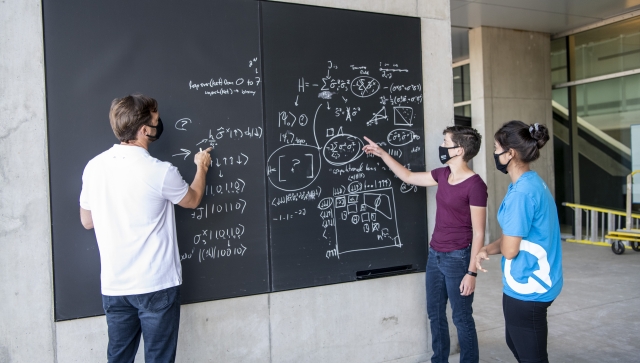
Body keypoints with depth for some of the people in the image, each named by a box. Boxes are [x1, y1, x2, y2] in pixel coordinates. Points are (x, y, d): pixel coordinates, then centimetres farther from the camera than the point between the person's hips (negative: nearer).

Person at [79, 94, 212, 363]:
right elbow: (192, 200, 4)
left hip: (114, 285, 5)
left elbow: (87, 221, 11)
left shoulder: (94, 167, -2)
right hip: (156, 284, -5)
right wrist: (202, 167, 19)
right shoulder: (160, 172, -17)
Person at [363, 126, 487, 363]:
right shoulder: (443, 175, 5)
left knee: (461, 318, 5)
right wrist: (381, 153, 16)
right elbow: (408, 177, 18)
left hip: (458, 258, -8)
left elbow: (479, 233, -15)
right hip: (435, 254, 8)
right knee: (435, 313, 17)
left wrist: (472, 272, -16)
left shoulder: (475, 185, -17)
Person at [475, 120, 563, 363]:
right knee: (515, 343, 27)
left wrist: (492, 248, 0)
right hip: (531, 284, 10)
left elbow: (510, 250, -22)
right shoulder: (532, 182, 6)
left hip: (527, 289, -10)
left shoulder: (522, 192, -25)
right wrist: (488, 249, -3)